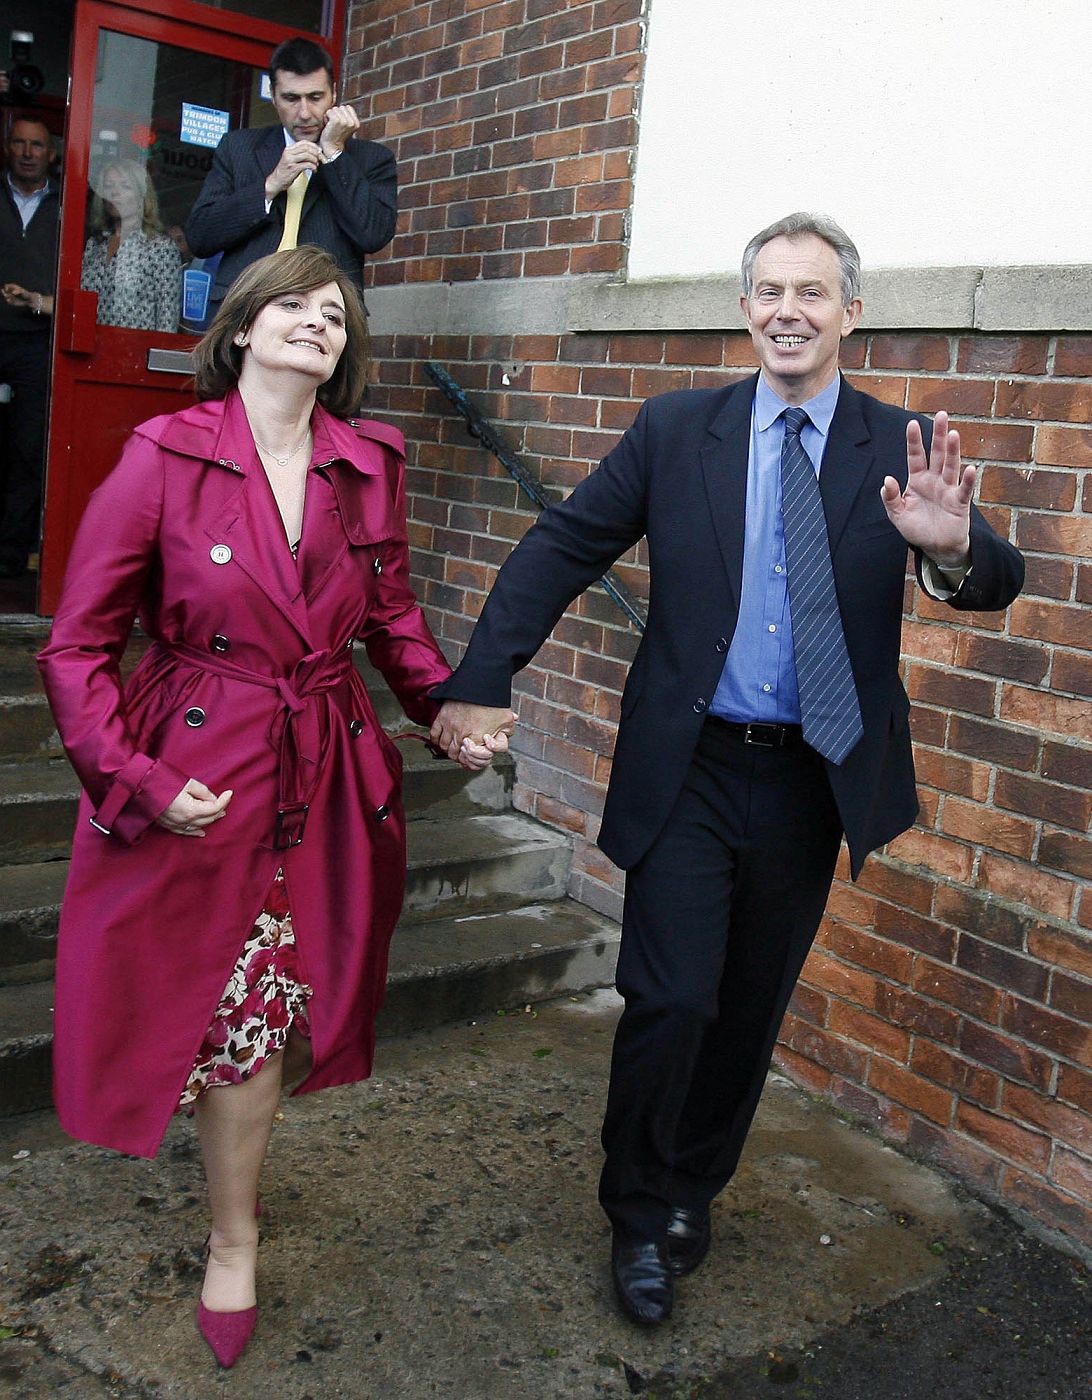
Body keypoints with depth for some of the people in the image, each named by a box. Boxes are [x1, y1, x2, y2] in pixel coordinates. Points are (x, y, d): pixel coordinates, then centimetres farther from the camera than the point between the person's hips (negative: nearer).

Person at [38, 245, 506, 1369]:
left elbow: (392, 615, 15)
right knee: (224, 1010, 4)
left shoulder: (368, 465, 2)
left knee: (276, 1009, 12)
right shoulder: (163, 457, -9)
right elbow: (78, 645, -7)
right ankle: (234, 1240, 33)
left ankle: (232, 1241, 41)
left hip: (327, 777, 3)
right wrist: (136, 779, -14)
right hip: (195, 781, -3)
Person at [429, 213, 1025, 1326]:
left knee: (750, 1007, 15)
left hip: (814, 779, 2)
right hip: (690, 772, -1)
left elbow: (998, 583, -9)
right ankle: (640, 1214, 22)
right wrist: (481, 677, -13)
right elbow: (563, 547, -2)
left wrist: (952, 544, -34)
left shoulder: (900, 449, -1)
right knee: (671, 999, -4)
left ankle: (695, 1189, 40)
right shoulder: (677, 430, -1)